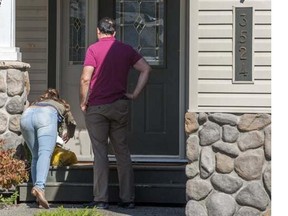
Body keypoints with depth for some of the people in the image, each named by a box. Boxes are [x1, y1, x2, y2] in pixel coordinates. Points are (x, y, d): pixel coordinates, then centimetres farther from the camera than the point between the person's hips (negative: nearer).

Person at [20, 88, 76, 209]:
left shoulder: (35, 103, 44)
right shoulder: (61, 104, 40)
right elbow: (72, 123, 48)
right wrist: (68, 135, 69)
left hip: (26, 116, 3)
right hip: (47, 115, -3)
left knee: (35, 156, 11)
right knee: (45, 153, -16)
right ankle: (39, 186, -40)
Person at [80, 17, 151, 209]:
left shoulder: (94, 49, -5)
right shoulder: (126, 49, 7)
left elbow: (85, 78, -14)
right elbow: (146, 69, 0)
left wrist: (83, 101, -2)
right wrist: (135, 94, 1)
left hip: (97, 107, -3)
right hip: (120, 106, 3)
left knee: (100, 152, 1)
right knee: (123, 152, 9)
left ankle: (101, 199, 1)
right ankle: (127, 199, 10)